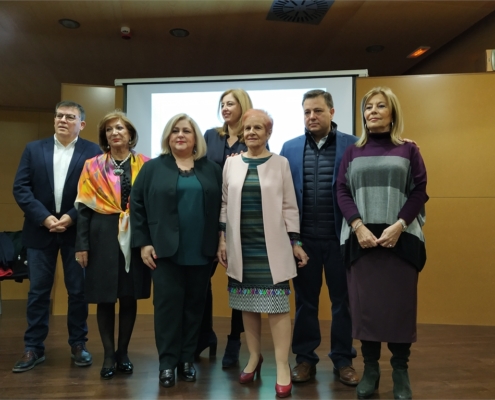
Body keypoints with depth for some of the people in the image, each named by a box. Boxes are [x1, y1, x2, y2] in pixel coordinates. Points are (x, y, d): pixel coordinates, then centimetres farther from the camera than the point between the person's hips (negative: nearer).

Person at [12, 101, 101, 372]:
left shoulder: (93, 152, -1)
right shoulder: (34, 149, 7)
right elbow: (20, 188, 0)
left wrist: (71, 217, -16)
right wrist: (44, 218, -12)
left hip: (76, 231, -2)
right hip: (40, 230, 2)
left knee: (78, 291, 7)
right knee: (38, 291, 9)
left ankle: (78, 344, 22)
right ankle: (33, 348, 21)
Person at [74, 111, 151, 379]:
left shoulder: (144, 165, 3)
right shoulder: (93, 166, 4)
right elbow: (83, 207, 2)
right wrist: (82, 245, -4)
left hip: (134, 239, 0)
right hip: (103, 237, 0)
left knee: (129, 298, 8)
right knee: (104, 299, 6)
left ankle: (123, 353, 25)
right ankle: (109, 355, 21)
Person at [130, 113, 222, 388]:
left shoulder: (212, 170, 8)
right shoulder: (153, 168, 4)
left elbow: (221, 207, 9)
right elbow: (137, 205, 2)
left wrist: (219, 243, 4)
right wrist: (143, 242, -4)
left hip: (201, 252, 2)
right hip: (165, 250, -1)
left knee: (195, 304, 9)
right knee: (168, 303, 2)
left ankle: (187, 359, 23)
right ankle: (168, 362, 14)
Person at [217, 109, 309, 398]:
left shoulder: (280, 163, 0)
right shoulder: (232, 163, 6)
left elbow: (289, 206, 1)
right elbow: (225, 204, 9)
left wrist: (295, 243, -1)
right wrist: (222, 240, 5)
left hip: (272, 245, -2)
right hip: (242, 246, 3)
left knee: (277, 305, -2)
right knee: (248, 304, 11)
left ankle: (283, 366, 8)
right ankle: (255, 356, 27)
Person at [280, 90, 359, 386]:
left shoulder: (352, 146, 0)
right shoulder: (290, 148, 6)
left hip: (340, 236, -1)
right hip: (304, 237, 2)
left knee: (343, 300, 11)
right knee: (305, 300, 12)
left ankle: (343, 359, 27)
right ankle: (305, 358, 27)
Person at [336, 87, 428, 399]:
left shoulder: (408, 151, 9)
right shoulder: (352, 153, 12)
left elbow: (419, 192, 2)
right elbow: (342, 192, 4)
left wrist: (398, 225, -12)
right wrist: (358, 226, -11)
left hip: (401, 238, -1)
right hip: (361, 238, 1)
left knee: (400, 303, 2)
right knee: (365, 304, 3)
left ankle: (401, 370, 18)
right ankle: (370, 368, 18)